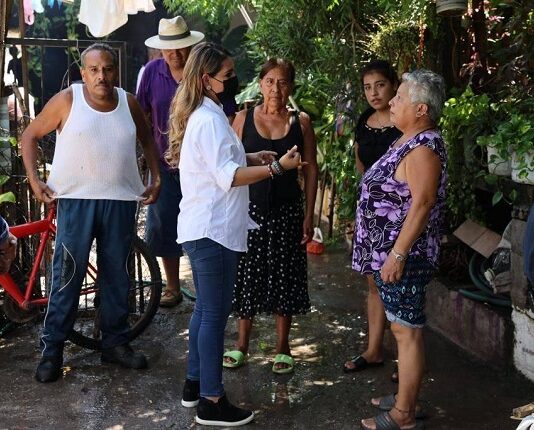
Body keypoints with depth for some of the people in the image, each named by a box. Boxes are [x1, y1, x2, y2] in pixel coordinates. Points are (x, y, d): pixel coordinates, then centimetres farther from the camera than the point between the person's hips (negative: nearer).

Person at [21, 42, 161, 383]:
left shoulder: (129, 103, 4)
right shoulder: (67, 100, -4)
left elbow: (147, 140, 19)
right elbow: (30, 135, 4)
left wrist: (157, 179, 9)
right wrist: (34, 180, -5)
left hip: (121, 201, 3)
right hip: (76, 200, -3)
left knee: (116, 275, 11)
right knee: (68, 277, -1)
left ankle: (116, 343, 25)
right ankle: (52, 350, 12)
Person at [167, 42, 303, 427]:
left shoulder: (201, 114, 14)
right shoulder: (210, 119, -18)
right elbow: (228, 177, -23)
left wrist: (251, 158, 12)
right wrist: (276, 167, -23)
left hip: (204, 227, 11)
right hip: (213, 230, -11)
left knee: (205, 308, 18)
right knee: (215, 313, -3)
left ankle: (195, 384, 29)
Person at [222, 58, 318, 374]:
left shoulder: (301, 122, 1)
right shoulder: (244, 118, 1)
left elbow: (311, 170, 3)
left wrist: (309, 216, -1)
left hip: (287, 211, 0)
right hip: (250, 208, 0)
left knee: (284, 276, 7)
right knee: (247, 275, 7)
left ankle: (283, 347, 23)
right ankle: (242, 344, 24)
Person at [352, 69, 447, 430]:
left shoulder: (424, 148, -17)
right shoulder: (409, 142, 14)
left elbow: (422, 204, -23)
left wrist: (398, 254, -24)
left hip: (404, 255, -10)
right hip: (389, 252, 10)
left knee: (408, 332, -2)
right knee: (403, 328, 17)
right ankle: (405, 397, 30)